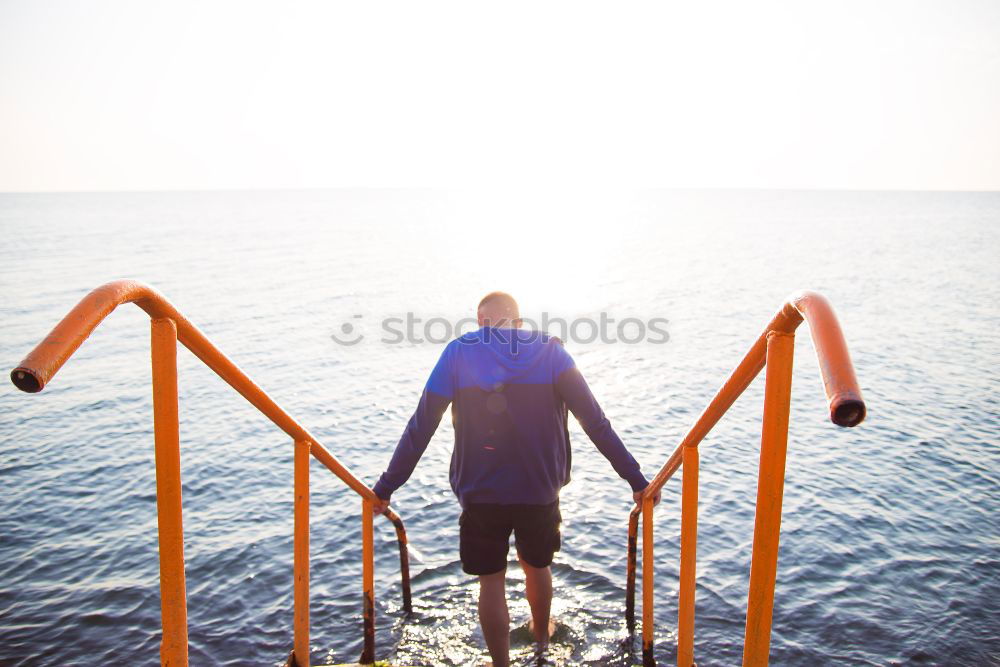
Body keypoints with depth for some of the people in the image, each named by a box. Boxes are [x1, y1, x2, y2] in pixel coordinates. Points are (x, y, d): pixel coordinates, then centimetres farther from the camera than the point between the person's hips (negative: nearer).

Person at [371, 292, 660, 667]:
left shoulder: (458, 353, -6)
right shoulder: (550, 352, -4)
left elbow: (420, 427, -6)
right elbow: (596, 423, -9)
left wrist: (386, 486, 1)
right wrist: (635, 479, -3)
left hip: (480, 494, -2)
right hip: (539, 491, 2)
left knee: (491, 580, 16)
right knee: (537, 565, 27)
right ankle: (541, 632, 52)